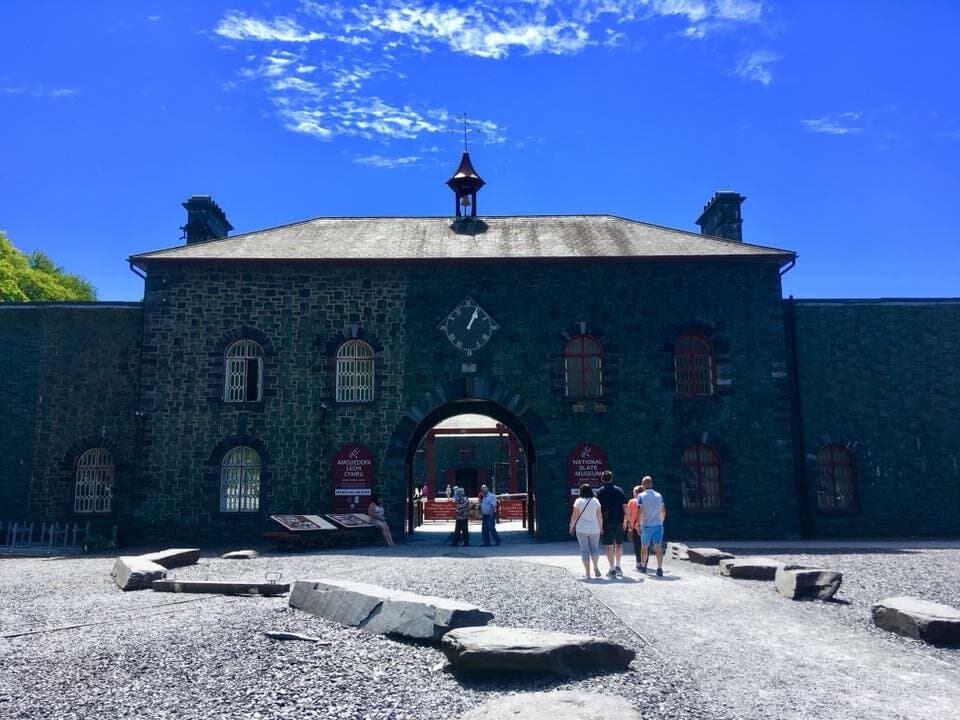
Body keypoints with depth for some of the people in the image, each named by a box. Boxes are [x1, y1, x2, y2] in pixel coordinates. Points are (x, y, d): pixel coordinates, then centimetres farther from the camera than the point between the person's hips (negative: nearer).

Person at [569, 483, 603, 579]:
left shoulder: (578, 501, -5)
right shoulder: (596, 501, 1)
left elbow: (574, 516, -5)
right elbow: (599, 516, 2)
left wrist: (572, 526, 8)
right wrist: (601, 527, 12)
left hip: (581, 529, -1)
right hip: (594, 529, 2)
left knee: (584, 550, 3)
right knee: (595, 548, 13)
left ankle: (587, 572, 5)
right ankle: (596, 567, 2)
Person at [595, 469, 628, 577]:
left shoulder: (600, 492, -2)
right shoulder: (619, 490, 5)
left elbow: (597, 508, -5)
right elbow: (625, 506, 2)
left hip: (606, 522, -3)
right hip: (619, 522, 3)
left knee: (609, 546, 2)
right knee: (619, 543, 20)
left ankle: (612, 570, 1)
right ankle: (617, 566, 23)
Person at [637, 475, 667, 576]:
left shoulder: (641, 496, -5)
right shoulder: (659, 495, 7)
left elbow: (640, 511, -12)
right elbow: (663, 512, 10)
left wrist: (639, 524, -7)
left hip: (646, 525, -2)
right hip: (658, 525, 2)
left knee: (644, 547, 14)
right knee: (658, 547, -3)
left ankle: (643, 566, 27)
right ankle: (659, 568, -15)